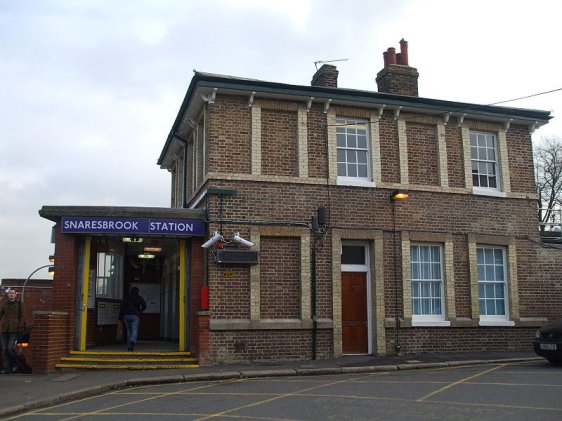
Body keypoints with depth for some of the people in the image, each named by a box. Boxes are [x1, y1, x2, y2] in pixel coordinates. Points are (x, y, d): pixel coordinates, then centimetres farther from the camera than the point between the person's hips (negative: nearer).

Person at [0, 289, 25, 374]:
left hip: (14, 329, -4)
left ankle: (15, 364, 12)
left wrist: (21, 329, -8)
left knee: (10, 348, -13)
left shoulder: (19, 304, 1)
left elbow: (21, 317, -2)